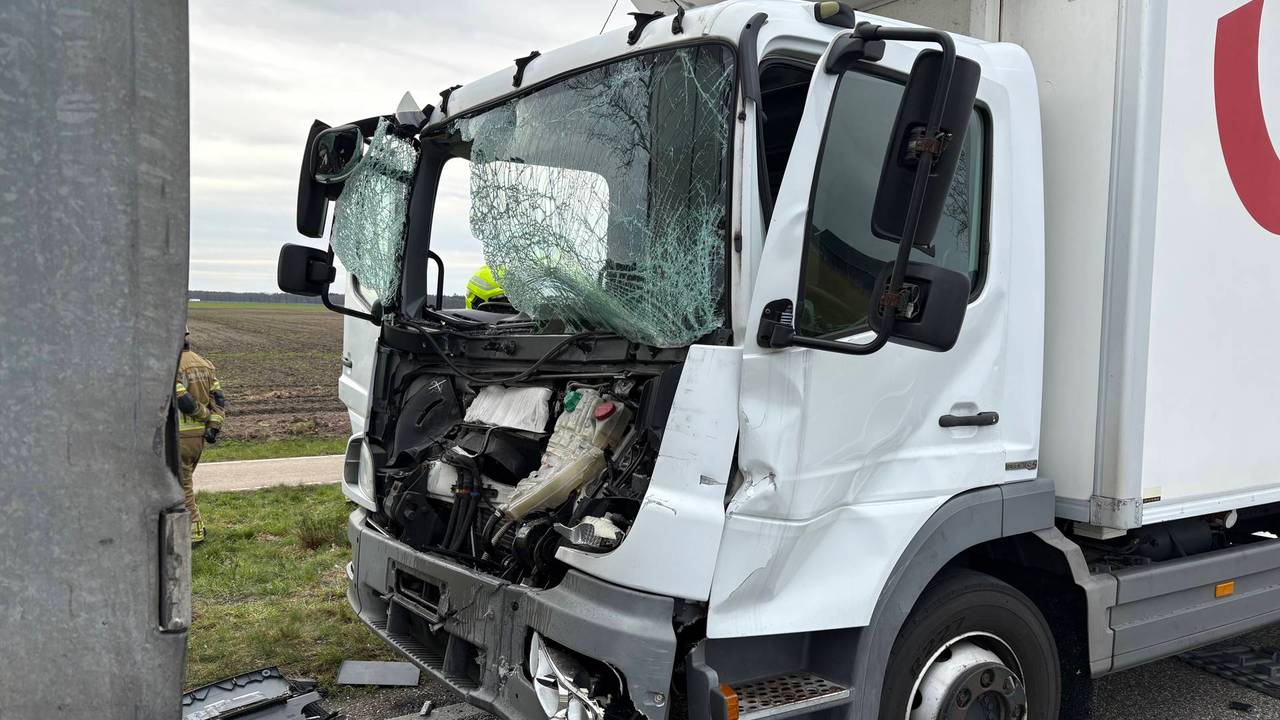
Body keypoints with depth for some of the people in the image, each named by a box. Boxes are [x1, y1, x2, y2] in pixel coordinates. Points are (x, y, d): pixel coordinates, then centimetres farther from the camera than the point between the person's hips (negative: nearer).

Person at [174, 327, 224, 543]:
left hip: (179, 435, -8)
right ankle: (190, 525, 25)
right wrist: (214, 426, -2)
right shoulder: (204, 364, 10)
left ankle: (194, 532, 5)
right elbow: (218, 398, 5)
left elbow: (184, 402, -23)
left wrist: (204, 415, -6)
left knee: (180, 486, 2)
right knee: (182, 481, 21)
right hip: (199, 435, 8)